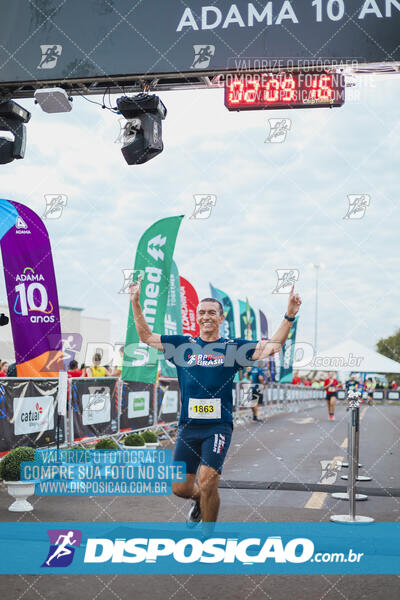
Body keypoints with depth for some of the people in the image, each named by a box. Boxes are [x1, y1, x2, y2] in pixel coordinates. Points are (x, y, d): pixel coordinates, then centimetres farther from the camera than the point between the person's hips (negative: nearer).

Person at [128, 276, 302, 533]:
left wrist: (290, 316, -13)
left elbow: (273, 347, -2)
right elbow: (146, 336, 15)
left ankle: (208, 535, 6)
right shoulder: (183, 345, 10)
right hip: (188, 425, 3)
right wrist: (136, 302, 8)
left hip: (218, 426, -3)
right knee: (180, 488, 6)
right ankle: (200, 500, 42)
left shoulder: (233, 348, 5)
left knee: (207, 482, -16)